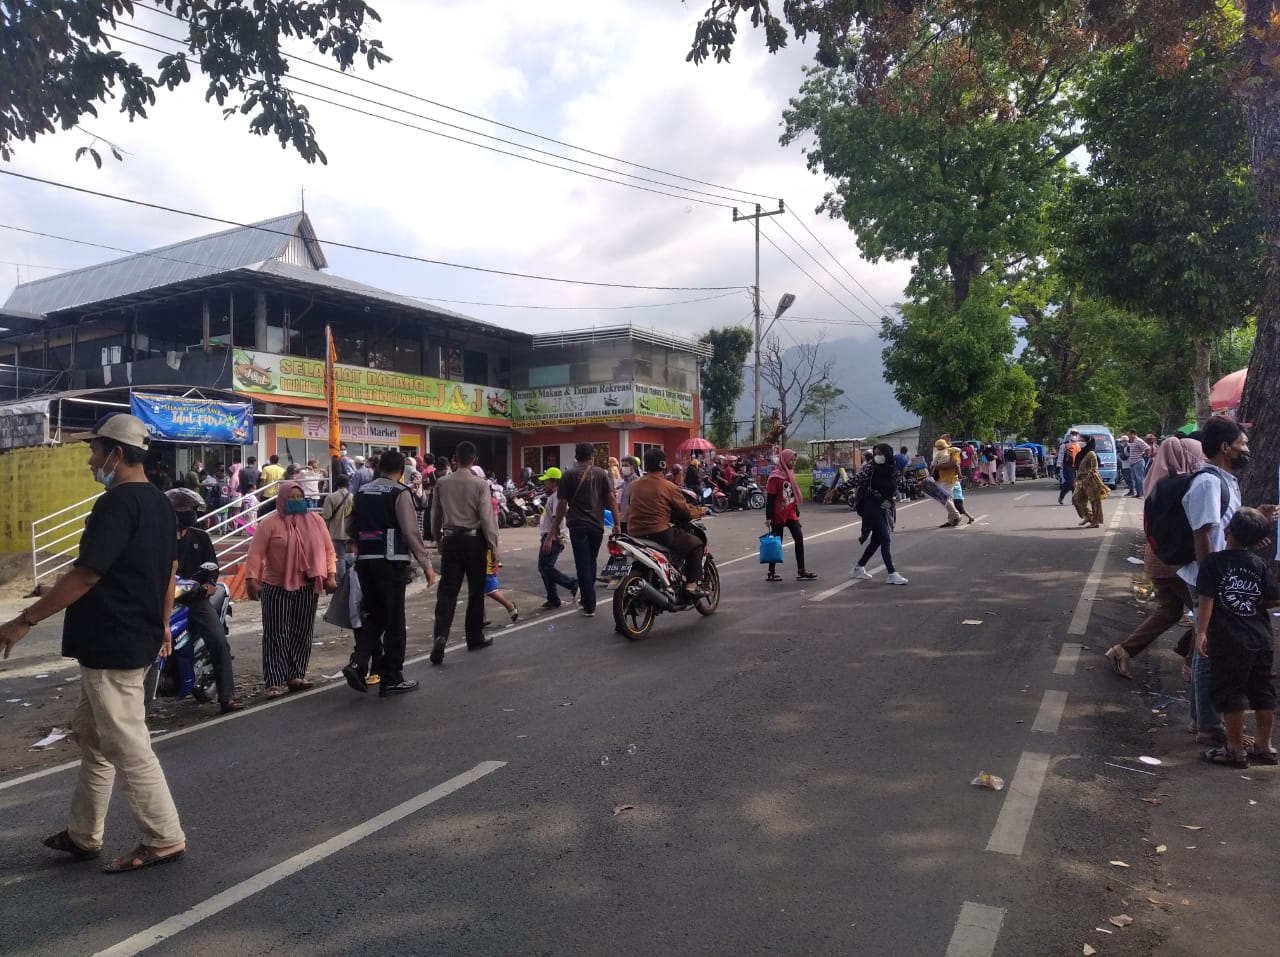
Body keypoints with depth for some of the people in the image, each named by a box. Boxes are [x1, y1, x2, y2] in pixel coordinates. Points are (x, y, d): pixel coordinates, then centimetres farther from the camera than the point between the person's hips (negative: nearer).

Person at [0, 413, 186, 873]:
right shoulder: (160, 503, 10)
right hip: (138, 638, 10)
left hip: (111, 645, -10)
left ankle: (164, 839, 8)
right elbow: (169, 571, 17)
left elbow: (84, 575, -22)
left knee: (126, 745, -1)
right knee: (92, 733, 20)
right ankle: (82, 835, 30)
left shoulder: (116, 503, -19)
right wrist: (161, 624, 26)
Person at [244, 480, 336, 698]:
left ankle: (296, 676, 18)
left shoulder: (315, 520, 7)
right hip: (276, 588, -4)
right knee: (276, 635, -3)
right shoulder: (270, 523, -4)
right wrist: (252, 579, -15)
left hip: (307, 588, 4)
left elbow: (328, 550, 10)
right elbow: (256, 553, -7)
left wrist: (330, 575, 1)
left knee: (302, 633, 8)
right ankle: (274, 682, -1)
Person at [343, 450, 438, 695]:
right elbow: (412, 532, -12)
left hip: (364, 561, 6)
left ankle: (358, 663, -1)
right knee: (394, 621, 3)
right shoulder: (400, 493, -7)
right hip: (391, 562, -6)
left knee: (374, 616, 17)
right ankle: (391, 679, 10)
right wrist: (427, 565, -8)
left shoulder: (362, 492, 11)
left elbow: (350, 529, 16)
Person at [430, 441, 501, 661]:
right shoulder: (480, 484, -10)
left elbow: (435, 515, 10)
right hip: (473, 540, -3)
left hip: (450, 539, 3)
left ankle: (440, 636, -16)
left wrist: (438, 539, 23)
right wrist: (493, 545, -1)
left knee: (447, 591, 1)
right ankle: (475, 638, 21)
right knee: (476, 591, 11)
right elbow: (487, 517, -10)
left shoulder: (442, 483, 2)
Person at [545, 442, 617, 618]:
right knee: (591, 562, 18)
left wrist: (555, 529, 3)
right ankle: (588, 599, 24)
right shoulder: (601, 473, 3)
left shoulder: (569, 475, -2)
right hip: (597, 525, 2)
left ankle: (589, 606, 0)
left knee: (583, 565, 1)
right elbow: (611, 499, 0)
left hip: (577, 525, -2)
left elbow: (562, 505, -3)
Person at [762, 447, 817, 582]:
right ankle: (771, 573, 11)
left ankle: (801, 571, 3)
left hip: (790, 514, 7)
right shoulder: (775, 476, -14)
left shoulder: (790, 474, 11)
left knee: (799, 539, 0)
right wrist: (768, 517, -18)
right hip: (778, 515, -7)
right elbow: (770, 498, -16)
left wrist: (797, 512, 19)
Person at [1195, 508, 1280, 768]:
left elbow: (1206, 599, -14)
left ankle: (1234, 749, 10)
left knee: (1230, 695, 4)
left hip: (1229, 642, -5)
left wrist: (1201, 632, -12)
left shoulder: (1213, 561, -9)